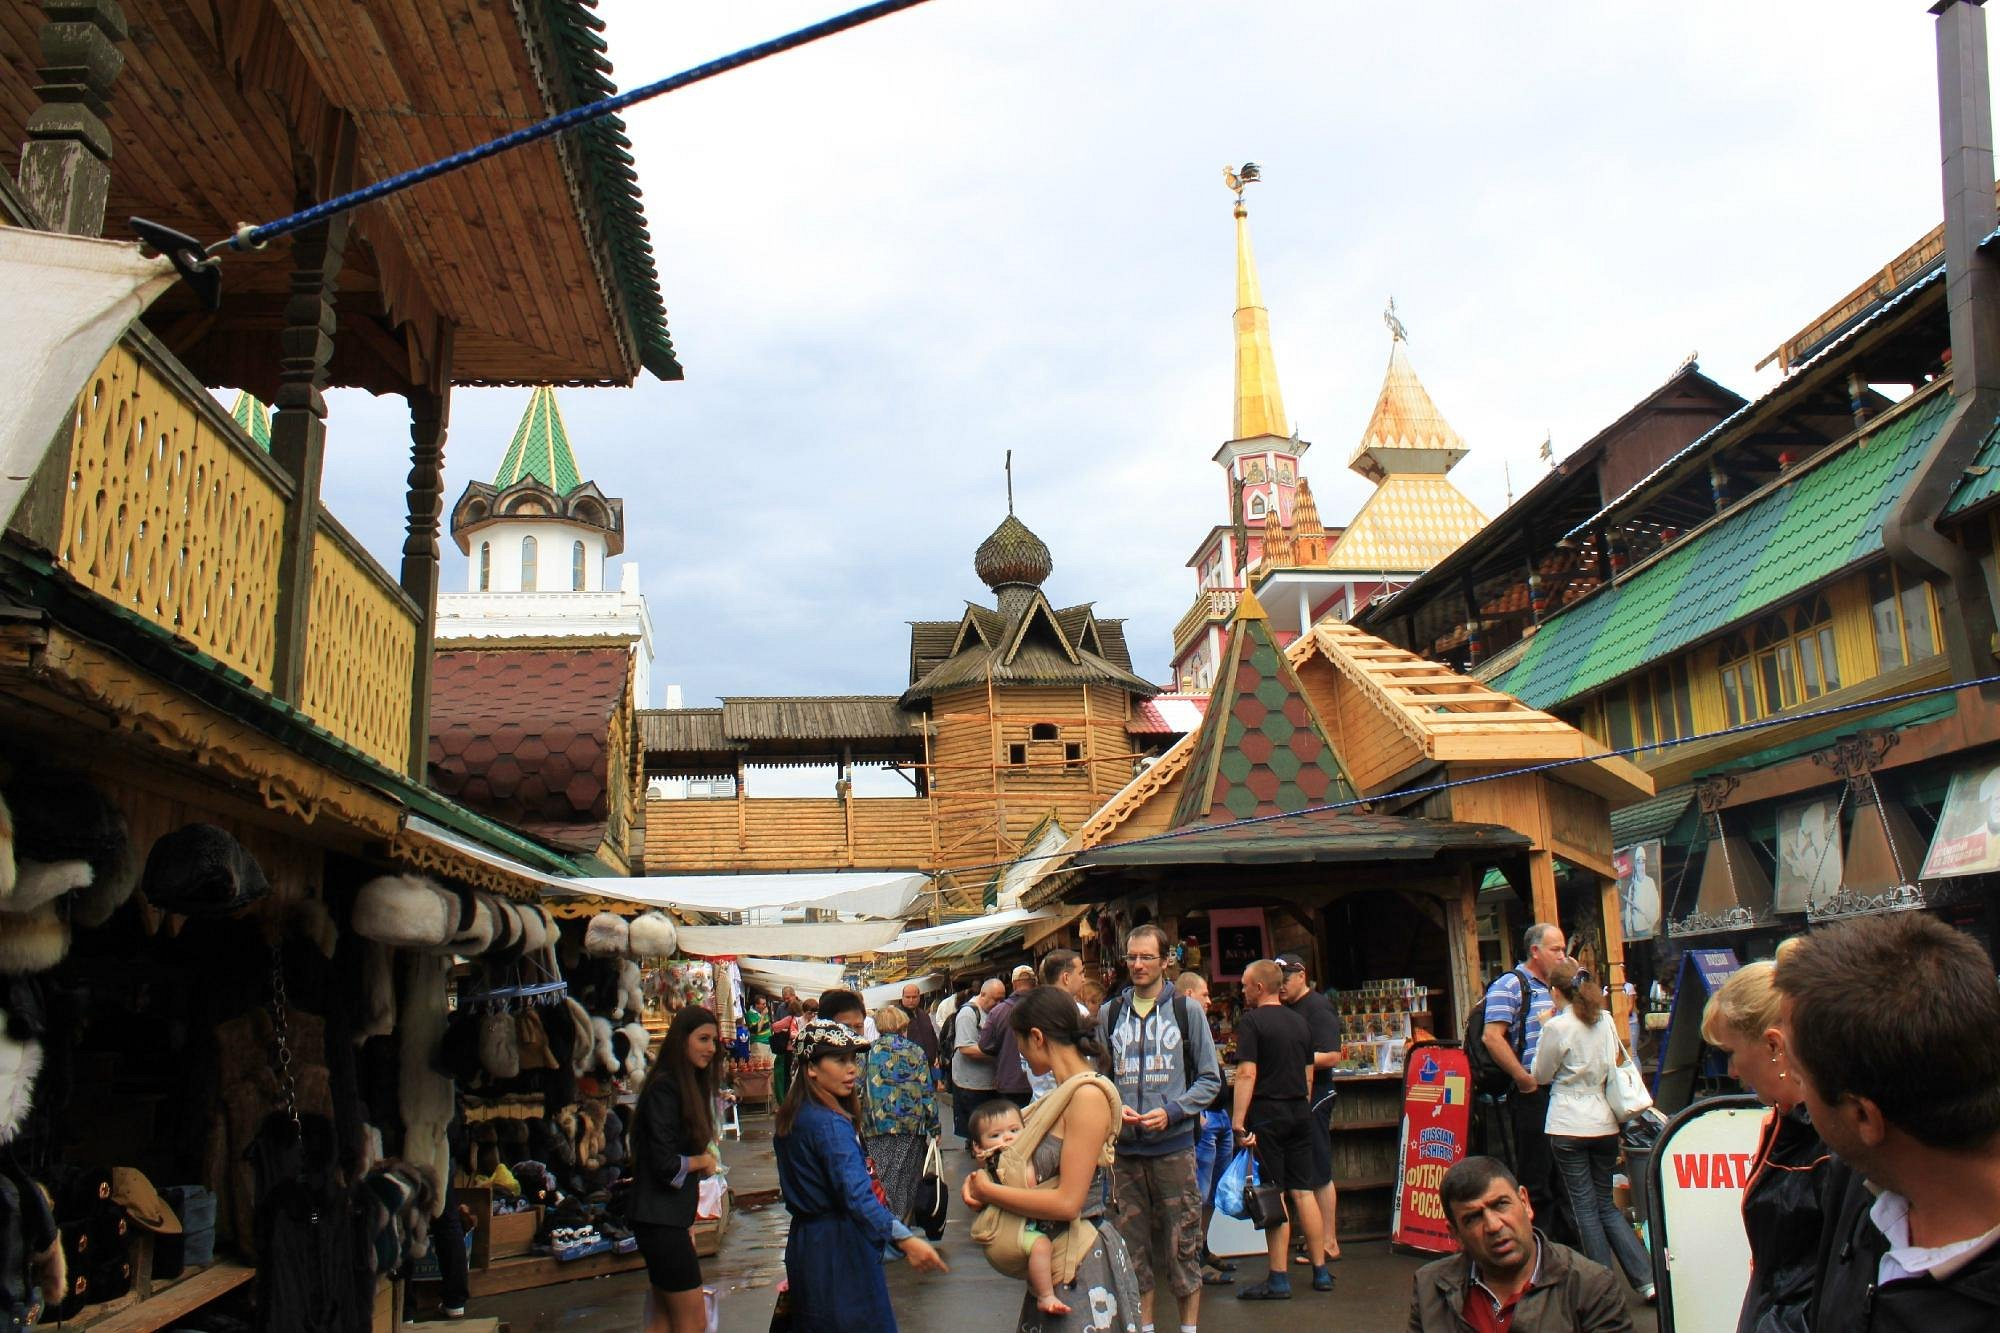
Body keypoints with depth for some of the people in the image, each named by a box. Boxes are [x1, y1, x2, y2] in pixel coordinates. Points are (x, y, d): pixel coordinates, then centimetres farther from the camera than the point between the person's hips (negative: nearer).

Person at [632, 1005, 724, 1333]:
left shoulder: (689, 1085, 12)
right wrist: (704, 1162, -5)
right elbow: (666, 1164, -23)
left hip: (672, 1217, 9)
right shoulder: (664, 1087, -18)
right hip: (660, 1219, -9)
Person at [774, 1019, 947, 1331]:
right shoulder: (830, 1124, -23)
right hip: (839, 1246, -10)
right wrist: (905, 1240, -44)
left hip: (802, 1243, 10)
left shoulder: (791, 1117, 6)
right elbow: (856, 1196, -35)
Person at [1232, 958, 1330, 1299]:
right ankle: (1321, 1271, 16)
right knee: (1303, 1191, 11)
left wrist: (1238, 1120, -18)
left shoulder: (1251, 1021, -9)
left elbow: (1247, 1073, -17)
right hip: (1299, 1112, 6)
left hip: (1267, 1112, -6)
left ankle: (1279, 1279, 1)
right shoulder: (1299, 1022, 12)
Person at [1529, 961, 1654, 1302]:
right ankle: (1648, 1278, 8)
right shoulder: (1606, 1020, 3)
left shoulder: (1557, 1027, -13)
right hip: (1605, 1123, 5)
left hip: (1568, 1127, -5)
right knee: (1606, 1204, 15)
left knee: (1585, 1207, 4)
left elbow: (1541, 1075, -2)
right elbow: (1621, 1061, 18)